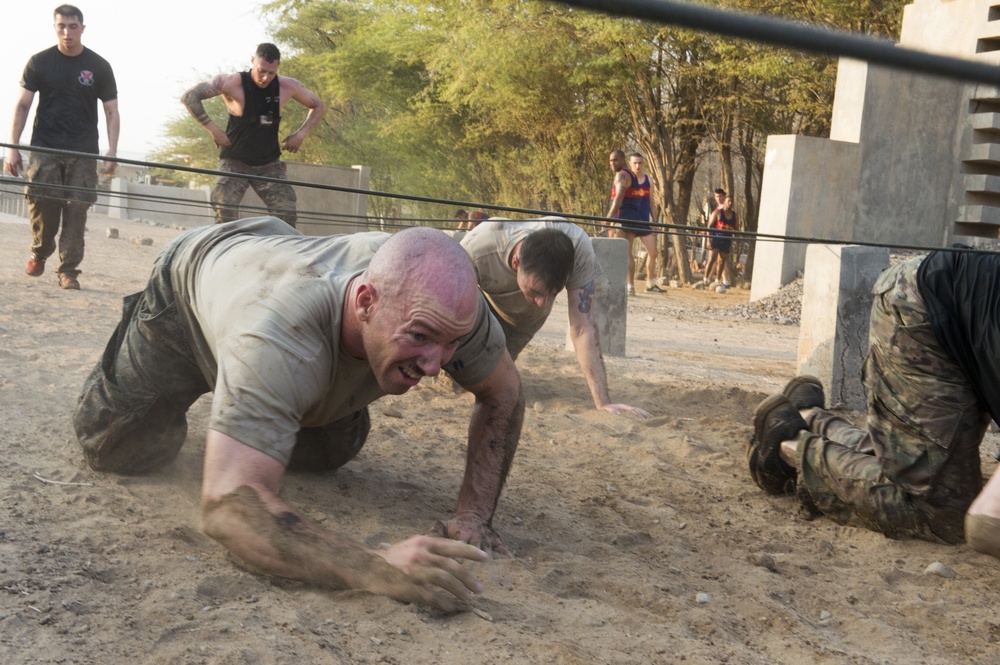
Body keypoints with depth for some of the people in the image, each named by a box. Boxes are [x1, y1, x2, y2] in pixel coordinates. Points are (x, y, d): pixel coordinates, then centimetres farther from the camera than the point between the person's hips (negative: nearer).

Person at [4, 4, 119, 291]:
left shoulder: (99, 67, 4)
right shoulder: (39, 62, 4)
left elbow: (111, 112, 4)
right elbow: (22, 106, 5)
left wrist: (112, 151, -8)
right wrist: (12, 147, -4)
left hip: (83, 152, 0)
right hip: (45, 148, 0)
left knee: (77, 210, -7)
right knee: (42, 204, -8)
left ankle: (68, 270, -1)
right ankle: (40, 252, 20)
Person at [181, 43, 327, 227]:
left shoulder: (287, 87, -7)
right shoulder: (232, 83, -17)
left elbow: (319, 107, 8)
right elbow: (189, 97, -18)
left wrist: (301, 133, -6)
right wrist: (213, 129, -22)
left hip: (269, 164, 3)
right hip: (234, 163, -3)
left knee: (287, 216, -9)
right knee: (225, 215, -17)